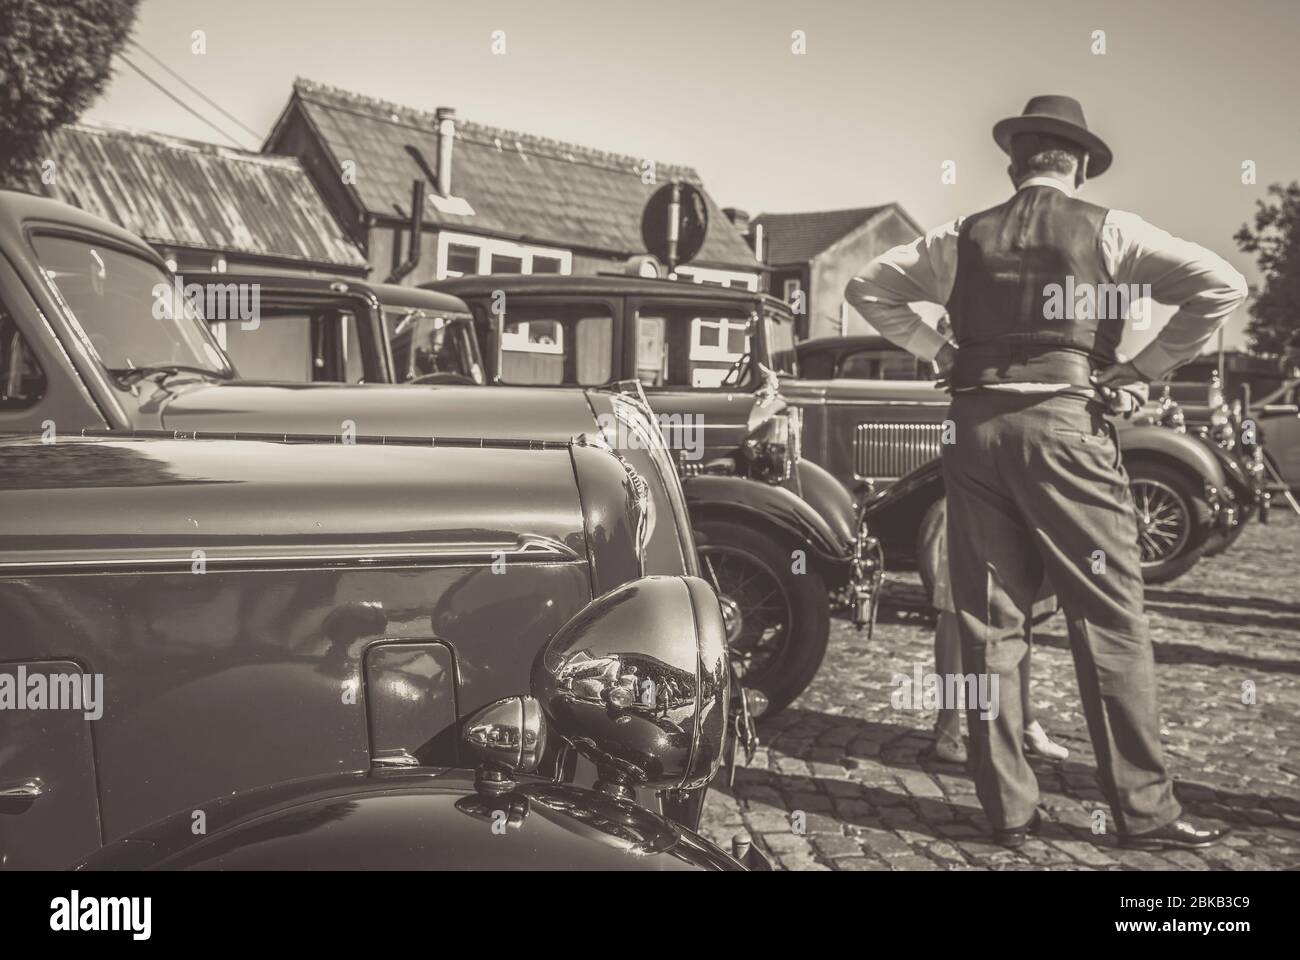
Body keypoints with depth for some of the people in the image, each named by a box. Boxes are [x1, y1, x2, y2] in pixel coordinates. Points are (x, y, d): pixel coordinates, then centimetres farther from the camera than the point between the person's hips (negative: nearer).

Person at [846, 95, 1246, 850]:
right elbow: (1223, 285, -4)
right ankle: (1145, 811, 9)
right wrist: (1146, 366, 3)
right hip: (1065, 422, -3)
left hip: (977, 425, 4)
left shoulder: (964, 237, 12)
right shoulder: (1107, 229, 3)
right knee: (1110, 618, 3)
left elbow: (867, 287, 19)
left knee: (989, 622, 7)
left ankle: (1009, 809, 12)